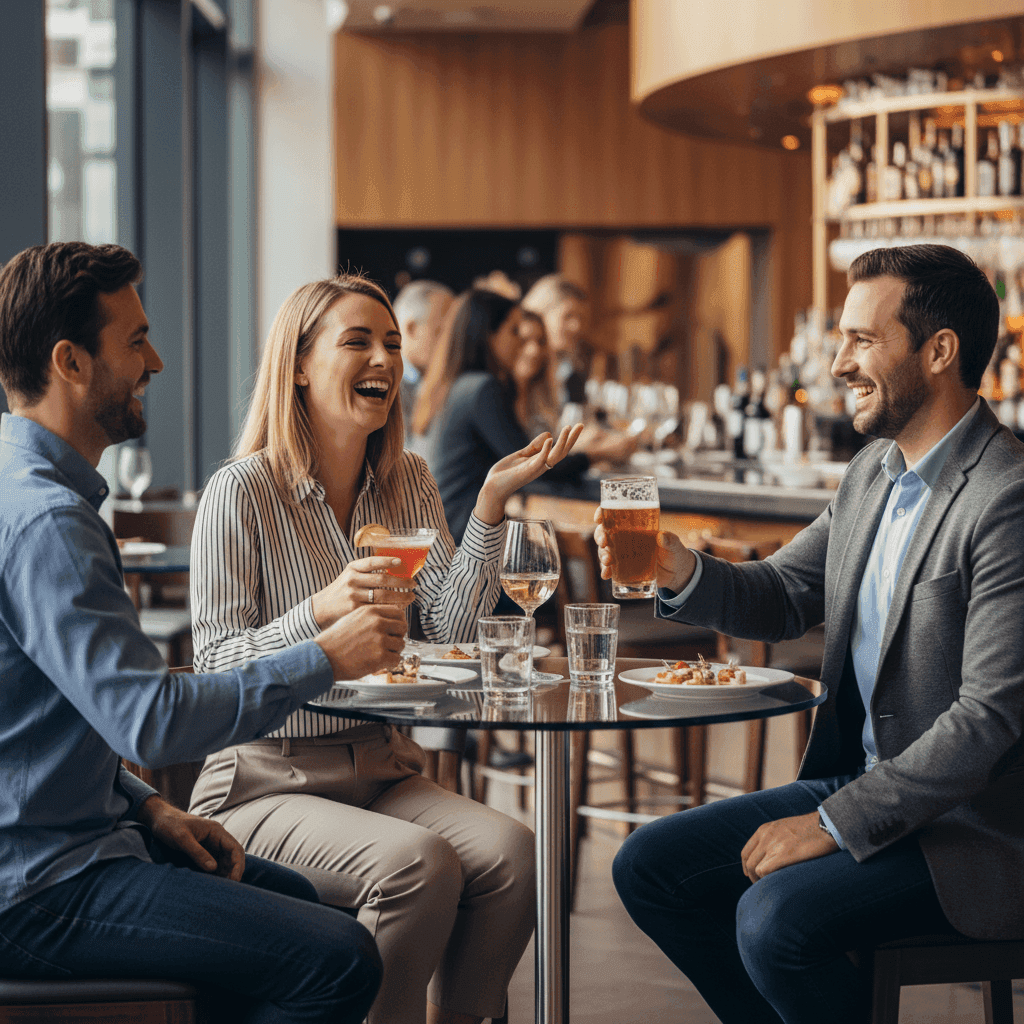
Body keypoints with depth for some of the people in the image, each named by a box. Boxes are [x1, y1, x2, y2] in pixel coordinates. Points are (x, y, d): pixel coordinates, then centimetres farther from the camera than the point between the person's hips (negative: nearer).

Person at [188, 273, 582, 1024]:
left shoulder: (407, 482, 9)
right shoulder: (241, 492, -10)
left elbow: (453, 630, -1)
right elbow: (215, 668, -13)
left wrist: (492, 504, -9)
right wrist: (322, 610, -29)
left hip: (379, 767, 6)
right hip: (264, 782, -6)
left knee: (513, 853, -22)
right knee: (418, 865, -31)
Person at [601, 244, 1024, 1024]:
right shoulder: (874, 471, 8)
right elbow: (782, 597, 16)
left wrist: (832, 825, -21)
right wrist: (679, 572, -6)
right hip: (859, 783, 9)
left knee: (775, 918, -28)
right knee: (649, 867, 3)